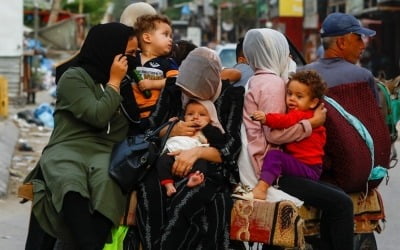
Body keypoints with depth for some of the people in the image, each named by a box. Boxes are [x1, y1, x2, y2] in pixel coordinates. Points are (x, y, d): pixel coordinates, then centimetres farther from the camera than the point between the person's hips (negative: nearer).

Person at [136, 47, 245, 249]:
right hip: (170, 164, 3)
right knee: (148, 191, -34)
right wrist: (170, 131, -8)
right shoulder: (172, 92, 11)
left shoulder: (232, 96, 0)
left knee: (183, 201, -38)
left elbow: (232, 148, -7)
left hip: (210, 171, -3)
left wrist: (198, 151, -23)